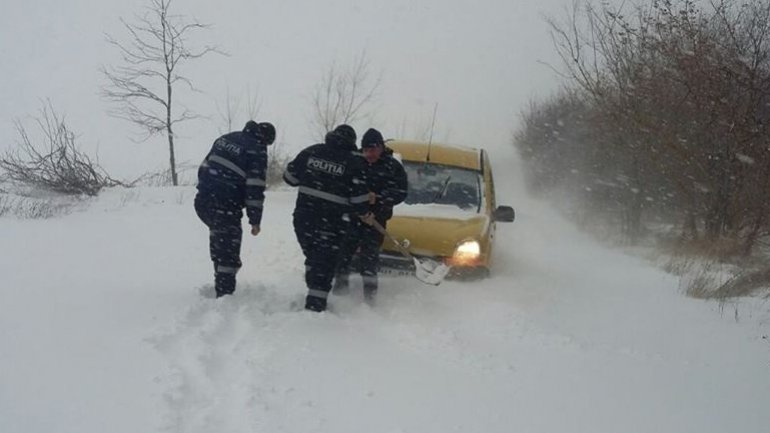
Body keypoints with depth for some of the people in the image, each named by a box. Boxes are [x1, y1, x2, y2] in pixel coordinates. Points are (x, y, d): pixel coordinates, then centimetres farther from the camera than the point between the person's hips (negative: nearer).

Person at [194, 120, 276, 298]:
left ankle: (221, 286, 34)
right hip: (225, 208, -8)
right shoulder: (257, 150, -7)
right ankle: (225, 295, 0)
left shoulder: (226, 138, 15)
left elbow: (204, 166, 18)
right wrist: (255, 220, -7)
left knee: (219, 244, 25)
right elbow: (255, 188, -12)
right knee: (228, 254, 0)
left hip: (203, 201, 8)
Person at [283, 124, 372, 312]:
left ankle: (314, 297, 27)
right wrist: (364, 213, 11)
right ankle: (315, 303, -4)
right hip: (332, 221, -4)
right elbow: (360, 198, -9)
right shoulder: (354, 163, -8)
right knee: (325, 262, 2)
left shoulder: (310, 152, 2)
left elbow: (290, 176, 9)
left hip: (304, 215, 4)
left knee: (313, 256, 21)